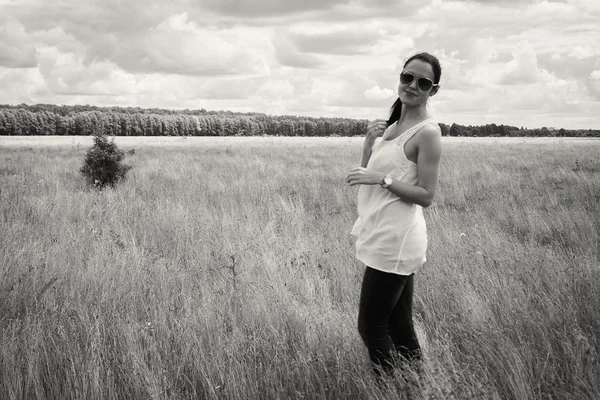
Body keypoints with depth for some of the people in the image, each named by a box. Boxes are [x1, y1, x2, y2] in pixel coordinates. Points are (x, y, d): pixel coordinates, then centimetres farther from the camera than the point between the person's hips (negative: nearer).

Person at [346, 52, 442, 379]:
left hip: (395, 241, -9)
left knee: (371, 327, 0)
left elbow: (426, 196, -15)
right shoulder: (391, 125, 13)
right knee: (399, 326, 17)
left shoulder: (427, 132, -13)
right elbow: (368, 174, 12)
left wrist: (382, 178, -21)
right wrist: (369, 142, -3)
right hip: (386, 237, 9)